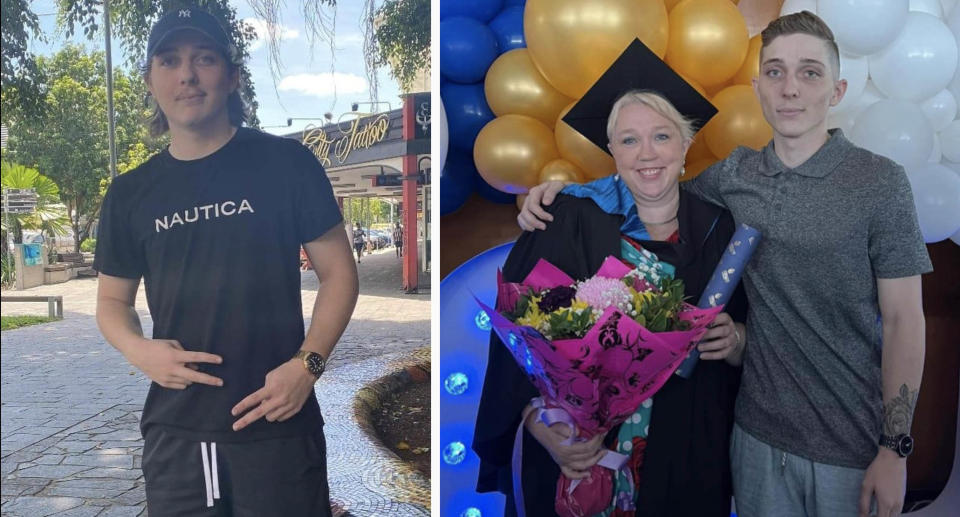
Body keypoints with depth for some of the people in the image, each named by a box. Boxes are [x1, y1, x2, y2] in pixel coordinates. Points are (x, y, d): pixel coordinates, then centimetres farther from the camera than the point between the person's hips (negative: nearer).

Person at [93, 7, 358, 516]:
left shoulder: (285, 163, -4)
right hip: (175, 431, 3)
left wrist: (307, 363, -14)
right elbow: (113, 300, 16)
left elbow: (338, 272, -1)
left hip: (278, 426, -3)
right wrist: (137, 350, -6)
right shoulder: (129, 194, 6)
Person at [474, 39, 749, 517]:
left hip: (687, 467, 3)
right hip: (577, 462, -3)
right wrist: (541, 423, -25)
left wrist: (735, 340, -16)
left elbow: (746, 348, 5)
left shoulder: (718, 231, -1)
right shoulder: (570, 222, -11)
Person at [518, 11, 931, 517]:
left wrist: (895, 450, -10)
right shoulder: (732, 175, 0)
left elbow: (903, 322, -9)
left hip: (855, 446, -3)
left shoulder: (879, 182, -10)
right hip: (759, 433, 3)